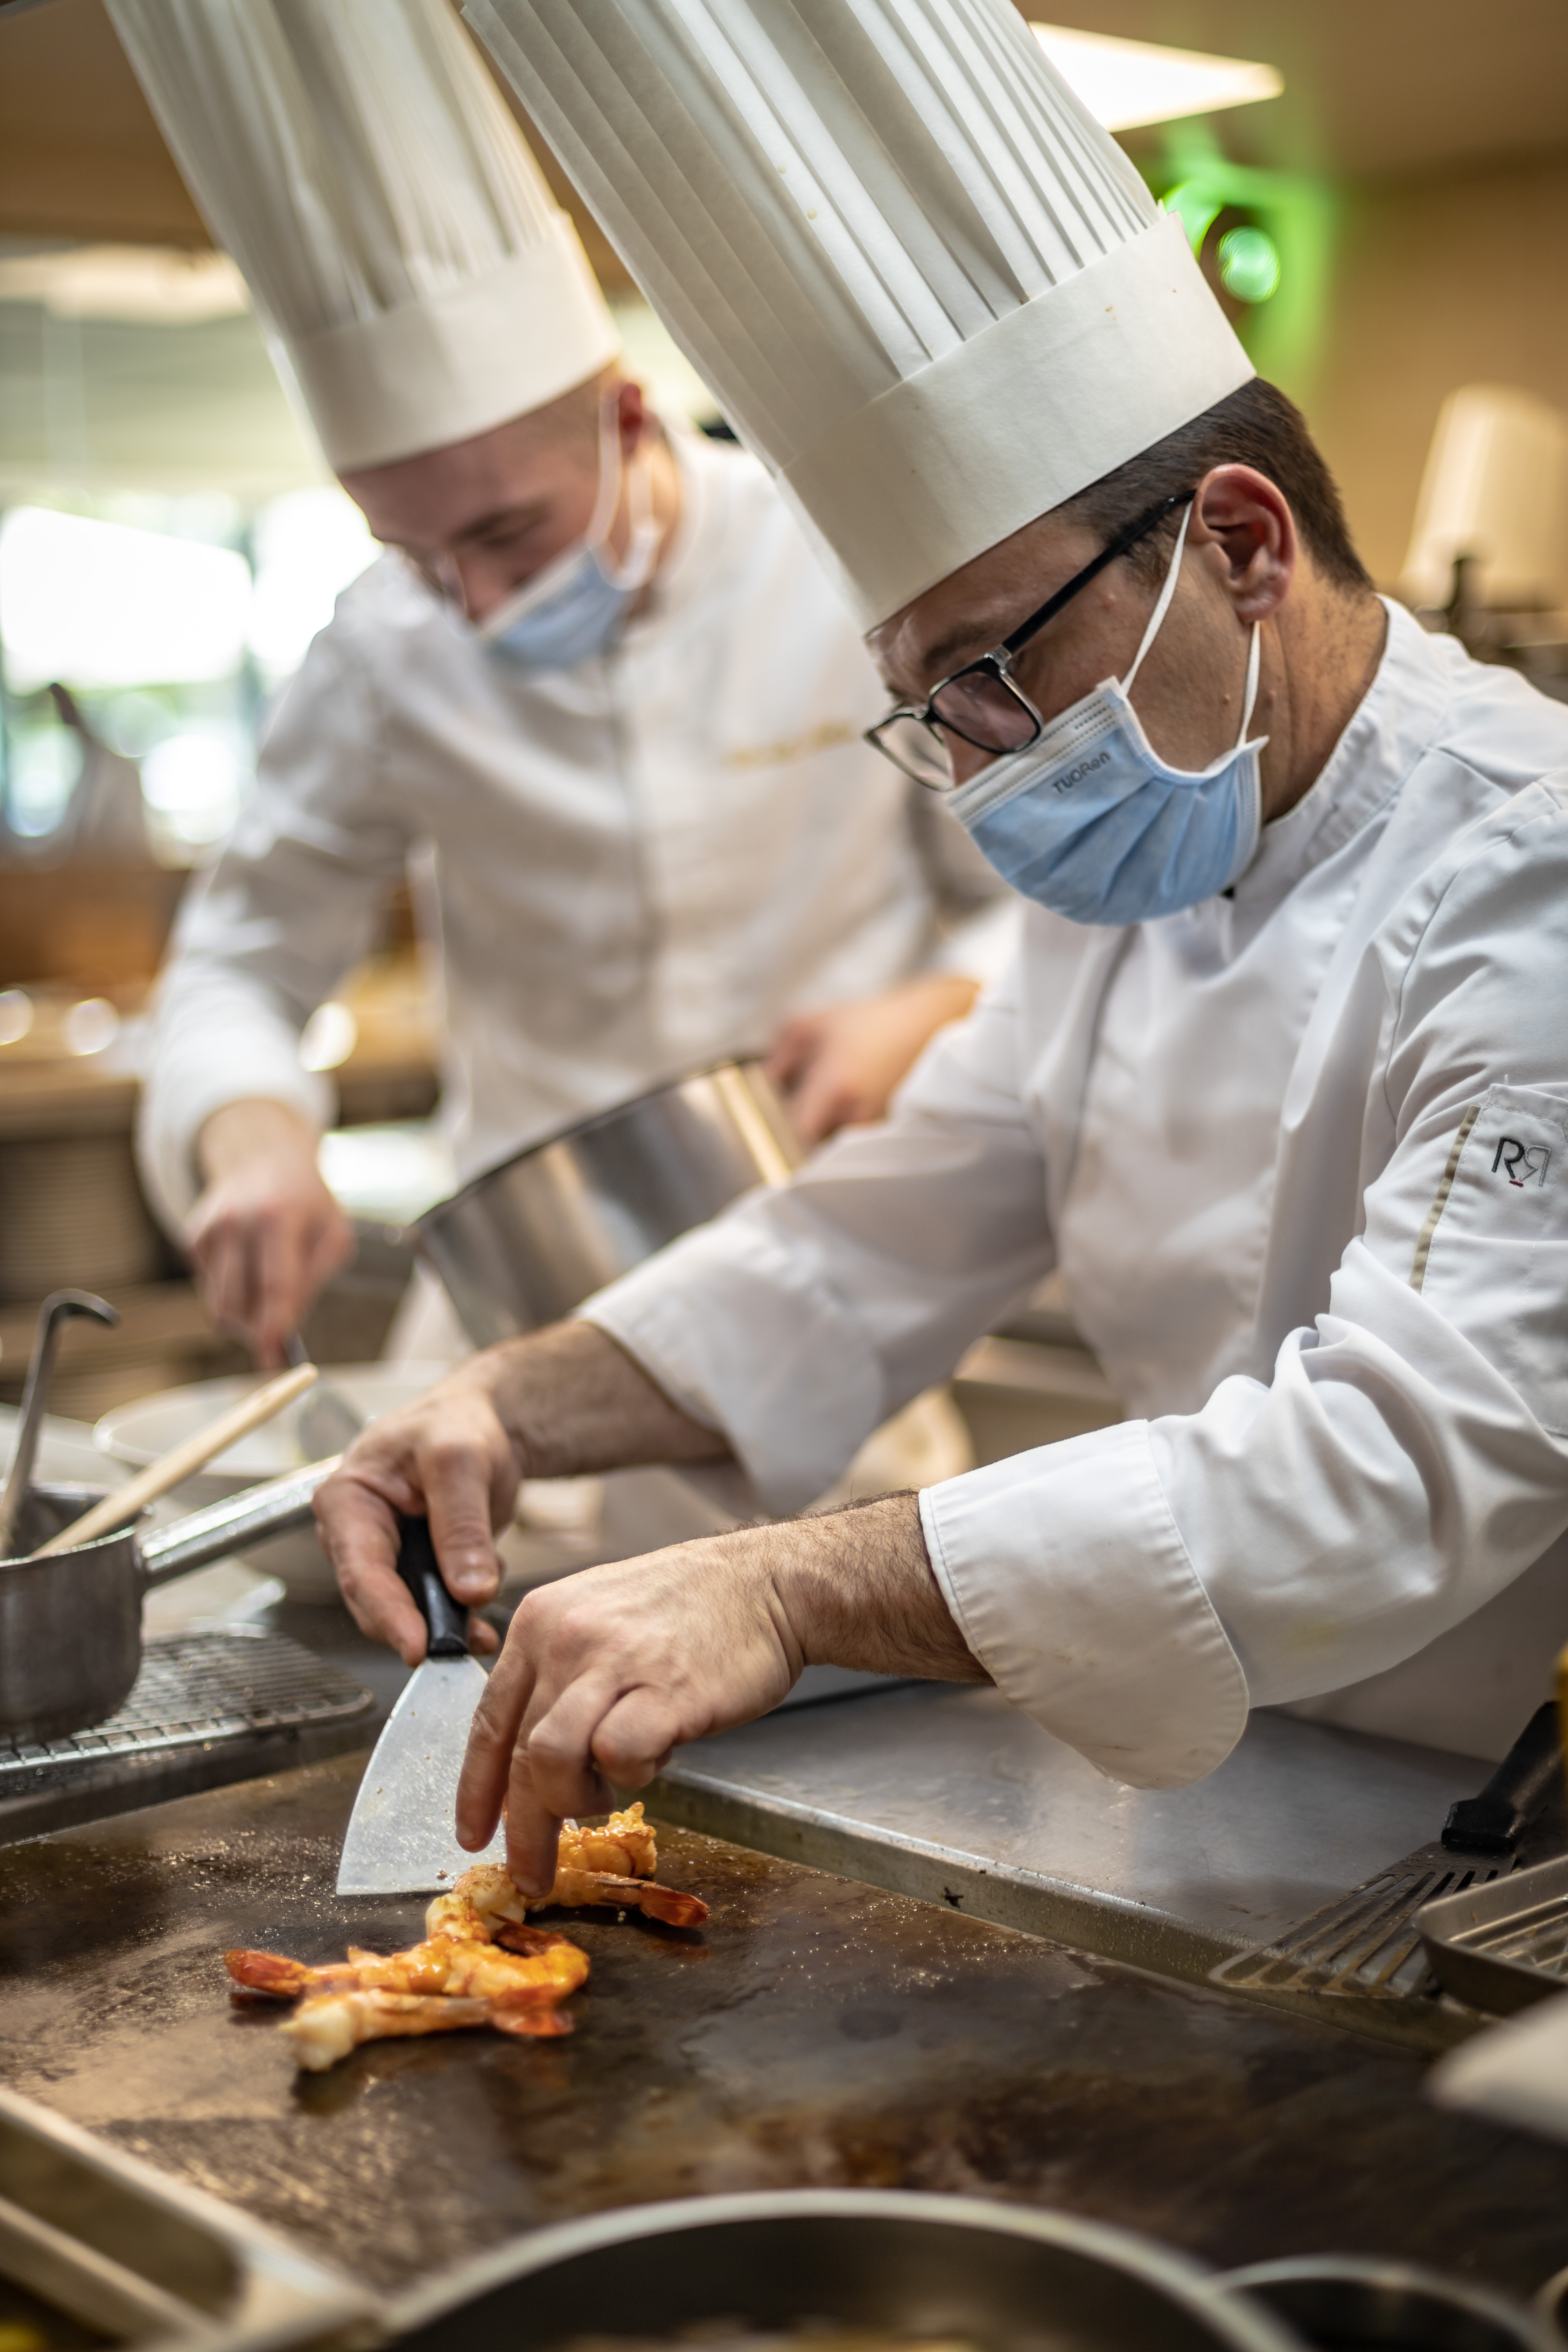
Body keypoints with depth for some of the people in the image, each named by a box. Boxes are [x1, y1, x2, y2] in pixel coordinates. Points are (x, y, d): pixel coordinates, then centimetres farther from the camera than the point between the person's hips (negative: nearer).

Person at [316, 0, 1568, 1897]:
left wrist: (793, 1590, -38)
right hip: (1204, 1821, 7)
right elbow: (892, 1243, 11)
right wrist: (521, 1408, -4)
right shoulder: (1134, 876, 9)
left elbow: (1410, 1468, -31)